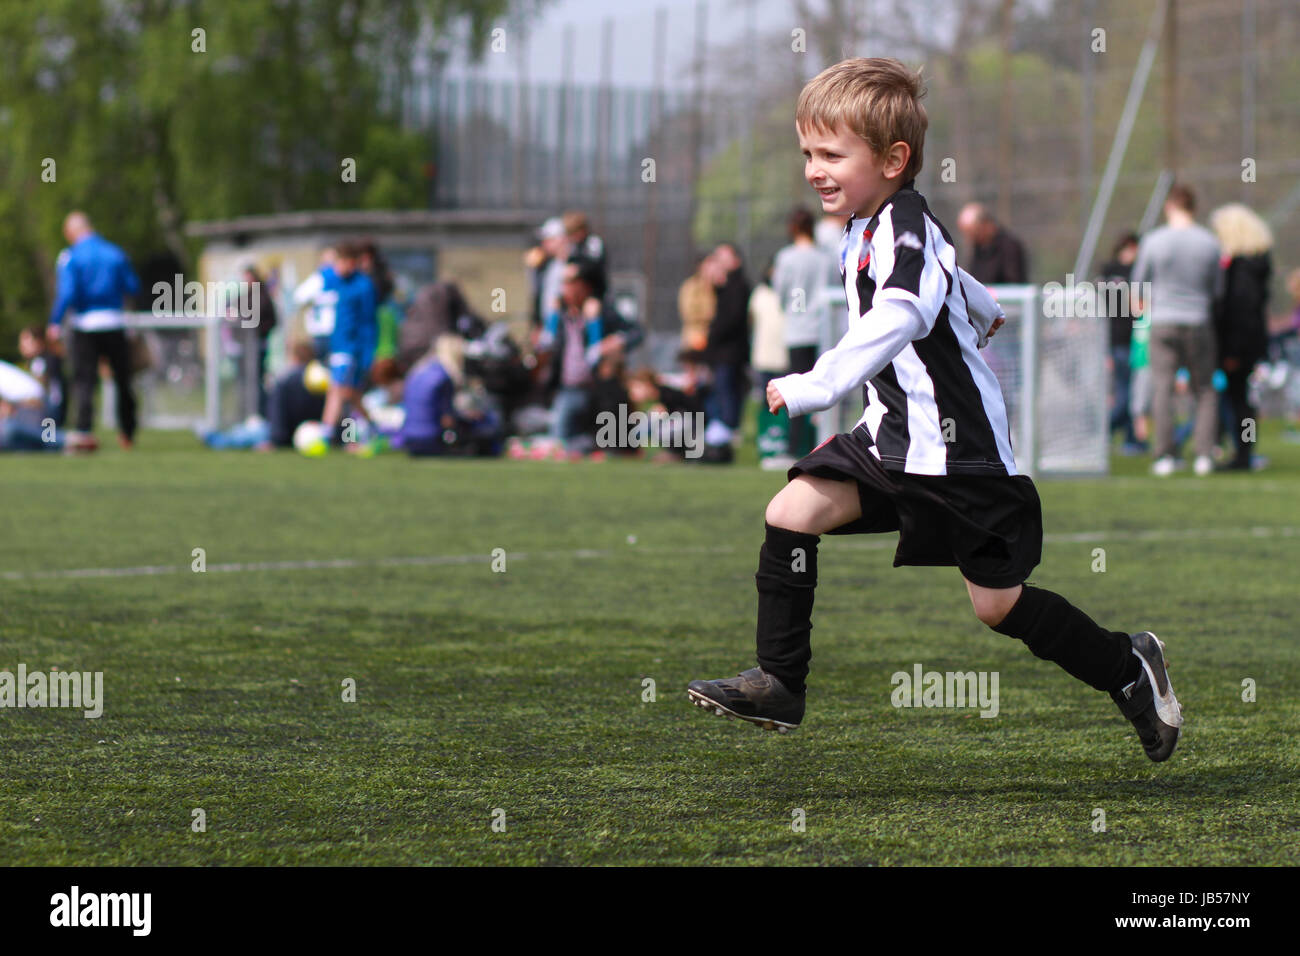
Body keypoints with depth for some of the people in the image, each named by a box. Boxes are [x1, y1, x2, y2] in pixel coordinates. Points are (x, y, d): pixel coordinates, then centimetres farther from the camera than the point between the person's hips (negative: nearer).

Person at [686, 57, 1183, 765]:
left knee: (998, 604, 0)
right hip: (891, 437, 8)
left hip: (958, 448, -8)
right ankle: (779, 683, -3)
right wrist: (981, 313, 53)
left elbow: (895, 321, -41)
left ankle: (1127, 668, 23)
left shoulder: (907, 229, -20)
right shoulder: (866, 230, 9)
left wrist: (815, 387, -52)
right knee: (791, 511, -10)